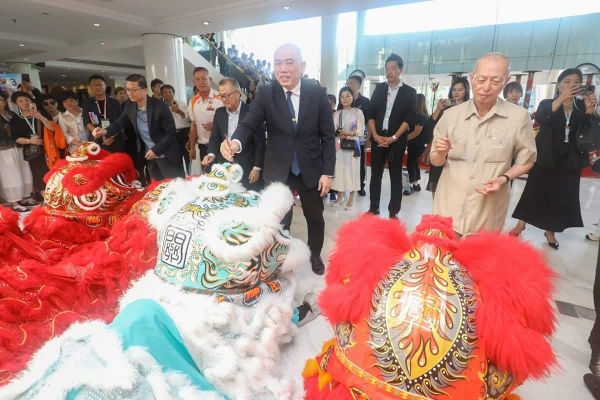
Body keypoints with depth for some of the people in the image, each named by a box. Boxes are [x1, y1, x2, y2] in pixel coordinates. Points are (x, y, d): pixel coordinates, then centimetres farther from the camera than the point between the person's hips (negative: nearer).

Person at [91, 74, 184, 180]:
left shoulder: (160, 106, -18)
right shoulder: (129, 106, -1)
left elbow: (171, 133, -16)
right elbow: (119, 122, 10)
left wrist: (156, 150, -18)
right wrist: (105, 131, -11)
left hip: (166, 156, -6)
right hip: (149, 156, 6)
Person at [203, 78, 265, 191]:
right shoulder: (219, 113, 6)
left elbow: (260, 142, -9)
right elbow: (215, 137, 11)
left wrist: (257, 168, -11)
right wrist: (212, 154, -9)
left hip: (247, 167, -4)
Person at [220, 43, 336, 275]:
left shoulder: (317, 93, -9)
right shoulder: (265, 94, -9)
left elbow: (328, 136, -5)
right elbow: (249, 124, -14)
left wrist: (327, 172, -8)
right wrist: (235, 142, -37)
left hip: (311, 169, 1)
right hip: (278, 170, 0)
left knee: (315, 217, 18)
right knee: (279, 220, 10)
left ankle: (315, 255, 45)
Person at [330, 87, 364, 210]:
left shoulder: (358, 112, 2)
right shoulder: (336, 114, 11)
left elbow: (361, 131, -3)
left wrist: (349, 133, -17)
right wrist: (339, 136, -14)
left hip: (352, 145, -3)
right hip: (339, 146, 3)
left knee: (352, 170, -1)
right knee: (339, 169, 4)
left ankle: (351, 198, 7)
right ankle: (340, 195, 17)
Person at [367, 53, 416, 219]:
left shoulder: (410, 92, 2)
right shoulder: (379, 88, 10)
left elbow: (409, 119, -5)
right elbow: (371, 114, 5)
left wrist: (393, 138, -14)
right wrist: (375, 135, -8)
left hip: (397, 140, -2)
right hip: (378, 137, 3)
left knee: (396, 176, 2)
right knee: (376, 174, 6)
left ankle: (393, 212, 9)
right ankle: (373, 208, 17)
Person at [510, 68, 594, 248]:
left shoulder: (581, 107, 5)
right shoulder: (547, 104, -3)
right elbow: (540, 119, -26)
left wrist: (589, 112, -16)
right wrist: (562, 98, -34)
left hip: (569, 160, 3)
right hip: (546, 157, -3)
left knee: (562, 196, 7)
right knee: (535, 191, 3)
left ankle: (550, 231, 22)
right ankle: (521, 223, 19)